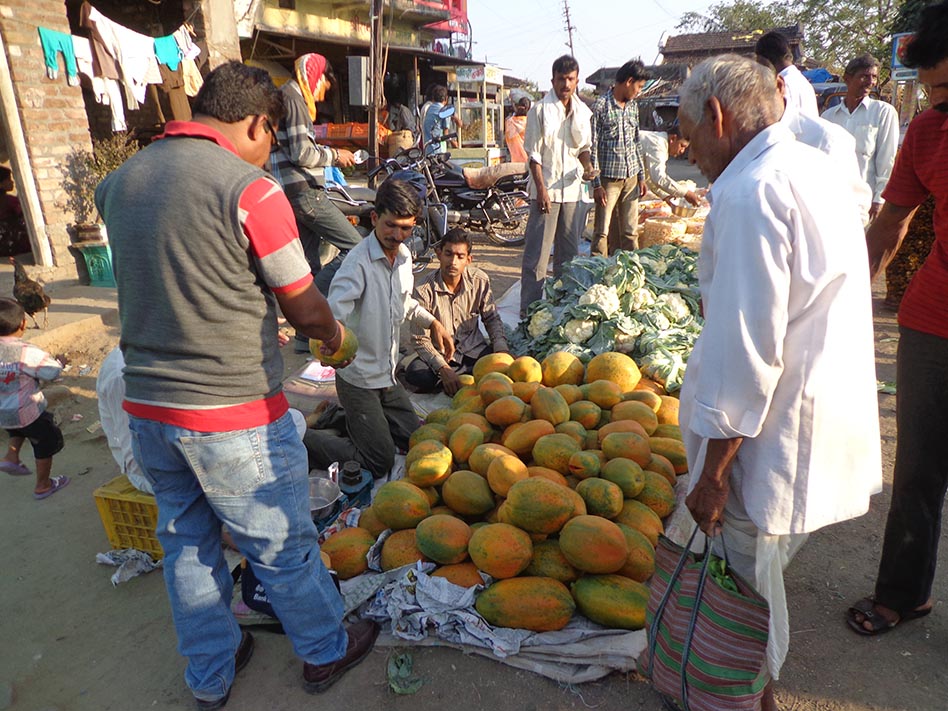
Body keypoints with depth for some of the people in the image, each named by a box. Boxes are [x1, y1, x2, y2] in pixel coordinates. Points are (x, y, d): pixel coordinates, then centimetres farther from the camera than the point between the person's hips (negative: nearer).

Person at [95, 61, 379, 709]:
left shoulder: (118, 182, 5)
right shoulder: (251, 189, -16)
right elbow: (307, 309, -11)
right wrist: (333, 333, 11)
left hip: (147, 407, 7)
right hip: (233, 415, -6)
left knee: (187, 544, 22)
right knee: (282, 545, 13)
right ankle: (325, 651, 36)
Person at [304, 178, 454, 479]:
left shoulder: (404, 256, 3)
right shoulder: (358, 263, -23)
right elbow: (333, 313, -36)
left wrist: (432, 322, 16)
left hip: (388, 374, 8)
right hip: (358, 378, -8)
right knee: (379, 463, -4)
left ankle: (349, 419, 28)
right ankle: (300, 439, 9)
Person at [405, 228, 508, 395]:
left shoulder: (480, 280, -7)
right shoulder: (424, 290, -18)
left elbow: (492, 318, 6)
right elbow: (420, 339, -17)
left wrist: (501, 348, -12)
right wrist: (443, 369, -31)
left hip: (473, 348, 3)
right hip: (440, 352, -2)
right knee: (415, 373, -32)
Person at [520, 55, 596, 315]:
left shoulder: (582, 111, 11)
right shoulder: (540, 110, -5)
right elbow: (534, 154, -8)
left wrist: (587, 166, -2)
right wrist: (542, 189, -14)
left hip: (571, 188, 6)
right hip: (546, 189, -6)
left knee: (569, 249, 13)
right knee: (537, 250, -7)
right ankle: (529, 308, -1)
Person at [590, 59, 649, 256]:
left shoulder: (633, 106, 14)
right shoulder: (600, 106, -8)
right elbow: (592, 147, -10)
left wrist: (641, 176, 15)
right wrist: (596, 184, -14)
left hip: (631, 177, 6)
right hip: (609, 178, -6)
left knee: (630, 232, 9)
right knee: (602, 233, -4)